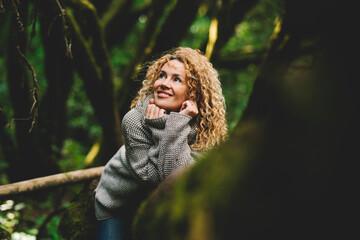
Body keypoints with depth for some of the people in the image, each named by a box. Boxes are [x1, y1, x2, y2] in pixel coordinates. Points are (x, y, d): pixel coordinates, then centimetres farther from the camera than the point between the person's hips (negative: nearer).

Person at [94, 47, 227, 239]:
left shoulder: (204, 127, -19)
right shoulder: (134, 120, -24)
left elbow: (175, 176, -30)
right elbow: (152, 176, -27)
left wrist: (179, 123, -34)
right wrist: (157, 127, -34)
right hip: (116, 203, -2)